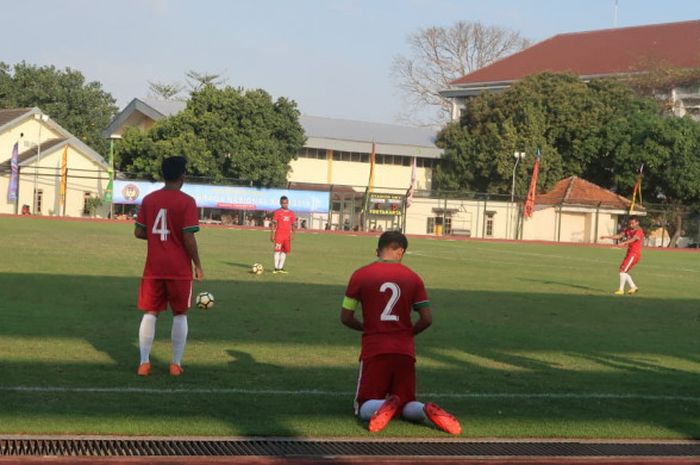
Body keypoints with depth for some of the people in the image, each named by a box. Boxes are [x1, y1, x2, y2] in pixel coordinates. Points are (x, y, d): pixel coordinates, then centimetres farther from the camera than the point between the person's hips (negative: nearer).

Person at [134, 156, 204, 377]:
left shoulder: (148, 199, 3)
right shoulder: (186, 202, -11)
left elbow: (138, 232, 5)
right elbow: (188, 238, -14)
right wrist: (198, 266, -4)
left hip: (153, 268, 3)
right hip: (179, 269, -3)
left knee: (150, 313, 9)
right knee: (180, 315, 9)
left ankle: (144, 362, 4)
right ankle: (176, 364, 8)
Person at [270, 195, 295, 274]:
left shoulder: (291, 213, 10)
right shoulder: (277, 212, -2)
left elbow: (292, 224, 14)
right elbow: (274, 224, -2)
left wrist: (292, 234, 6)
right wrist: (272, 235, -6)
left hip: (287, 235, 4)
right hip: (279, 234, -4)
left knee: (285, 251, 7)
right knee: (277, 250, -6)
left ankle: (280, 267, 14)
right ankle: (276, 268, -2)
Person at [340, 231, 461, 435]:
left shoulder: (360, 275, 0)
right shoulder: (413, 278, 4)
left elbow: (345, 317, 3)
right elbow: (427, 319, 0)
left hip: (373, 350, -2)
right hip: (405, 351, 2)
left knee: (364, 408, 8)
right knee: (406, 404, 16)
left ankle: (383, 406, -28)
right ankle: (427, 410, -19)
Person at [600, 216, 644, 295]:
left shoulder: (639, 231, -12)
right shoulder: (627, 230, 11)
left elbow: (633, 239, -30)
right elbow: (618, 236, 3)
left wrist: (624, 243, -48)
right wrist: (607, 237, -10)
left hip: (634, 254, -9)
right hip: (629, 253, 9)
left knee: (623, 270, -14)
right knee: (623, 271, 11)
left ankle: (621, 289, -9)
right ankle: (633, 287, 20)